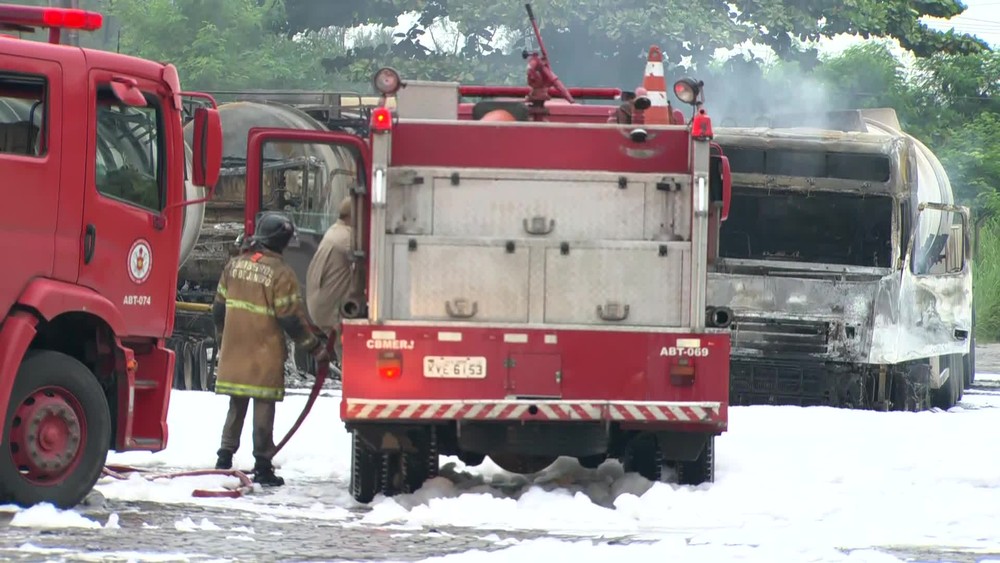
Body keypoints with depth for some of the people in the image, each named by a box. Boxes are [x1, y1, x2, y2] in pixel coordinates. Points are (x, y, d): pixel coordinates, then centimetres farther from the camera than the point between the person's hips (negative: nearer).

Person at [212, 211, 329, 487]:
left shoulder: (235, 265, 5)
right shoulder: (280, 273, -14)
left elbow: (219, 308, 12)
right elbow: (291, 318, -14)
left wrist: (224, 339, 28)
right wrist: (315, 346, -3)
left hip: (233, 353, 5)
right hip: (265, 357, -5)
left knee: (236, 407, 15)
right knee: (264, 409, 1)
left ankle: (225, 458, 16)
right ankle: (262, 466, 2)